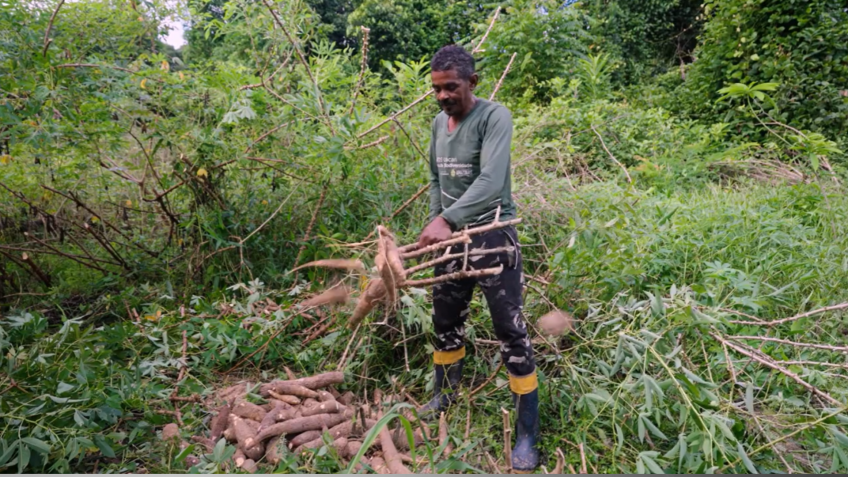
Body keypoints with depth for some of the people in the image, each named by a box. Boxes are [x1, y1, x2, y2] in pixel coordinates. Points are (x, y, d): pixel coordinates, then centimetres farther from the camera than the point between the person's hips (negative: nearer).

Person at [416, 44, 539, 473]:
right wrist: (433, 223, 8)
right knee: (445, 321, 17)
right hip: (451, 237, 7)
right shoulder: (438, 122, 8)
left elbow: (491, 182, -27)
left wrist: (447, 220, -36)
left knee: (511, 333, -3)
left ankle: (527, 434, 8)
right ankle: (446, 393, 40)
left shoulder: (494, 117, -14)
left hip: (493, 237, -6)